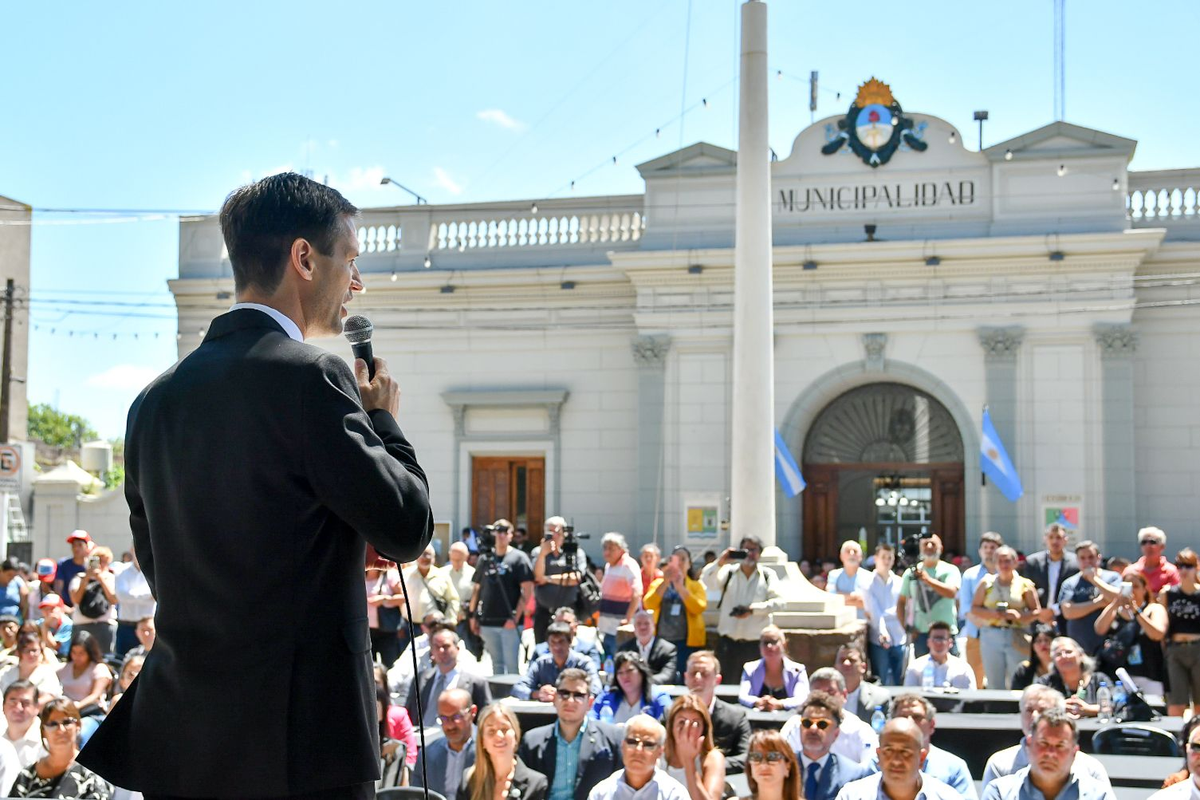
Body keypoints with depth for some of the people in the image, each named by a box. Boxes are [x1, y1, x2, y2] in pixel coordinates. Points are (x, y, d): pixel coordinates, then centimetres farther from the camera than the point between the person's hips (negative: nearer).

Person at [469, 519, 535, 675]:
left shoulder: (519, 558, -1)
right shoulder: (485, 559, 13)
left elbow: (527, 591, -7)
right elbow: (477, 588, 19)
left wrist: (515, 617, -14)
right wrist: (473, 615, 11)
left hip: (510, 622, -4)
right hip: (487, 622, 5)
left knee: (511, 664, -4)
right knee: (496, 663, 11)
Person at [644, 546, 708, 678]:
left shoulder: (696, 585, 6)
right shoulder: (658, 583, 10)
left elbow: (699, 608, -12)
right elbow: (649, 605, -8)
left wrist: (680, 587, -16)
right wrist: (665, 582, -14)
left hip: (688, 642, -1)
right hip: (662, 640, 1)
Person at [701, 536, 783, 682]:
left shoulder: (768, 575, 7)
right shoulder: (728, 572, 8)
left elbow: (776, 601, -3)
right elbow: (708, 582, -8)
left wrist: (753, 609, -15)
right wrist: (720, 562, -20)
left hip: (756, 643, 0)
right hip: (728, 641, 0)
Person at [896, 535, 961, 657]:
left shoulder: (950, 570, 1)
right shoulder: (912, 572, 9)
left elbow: (951, 592, -18)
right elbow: (901, 602, 13)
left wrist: (927, 579, -26)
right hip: (920, 633, 3)